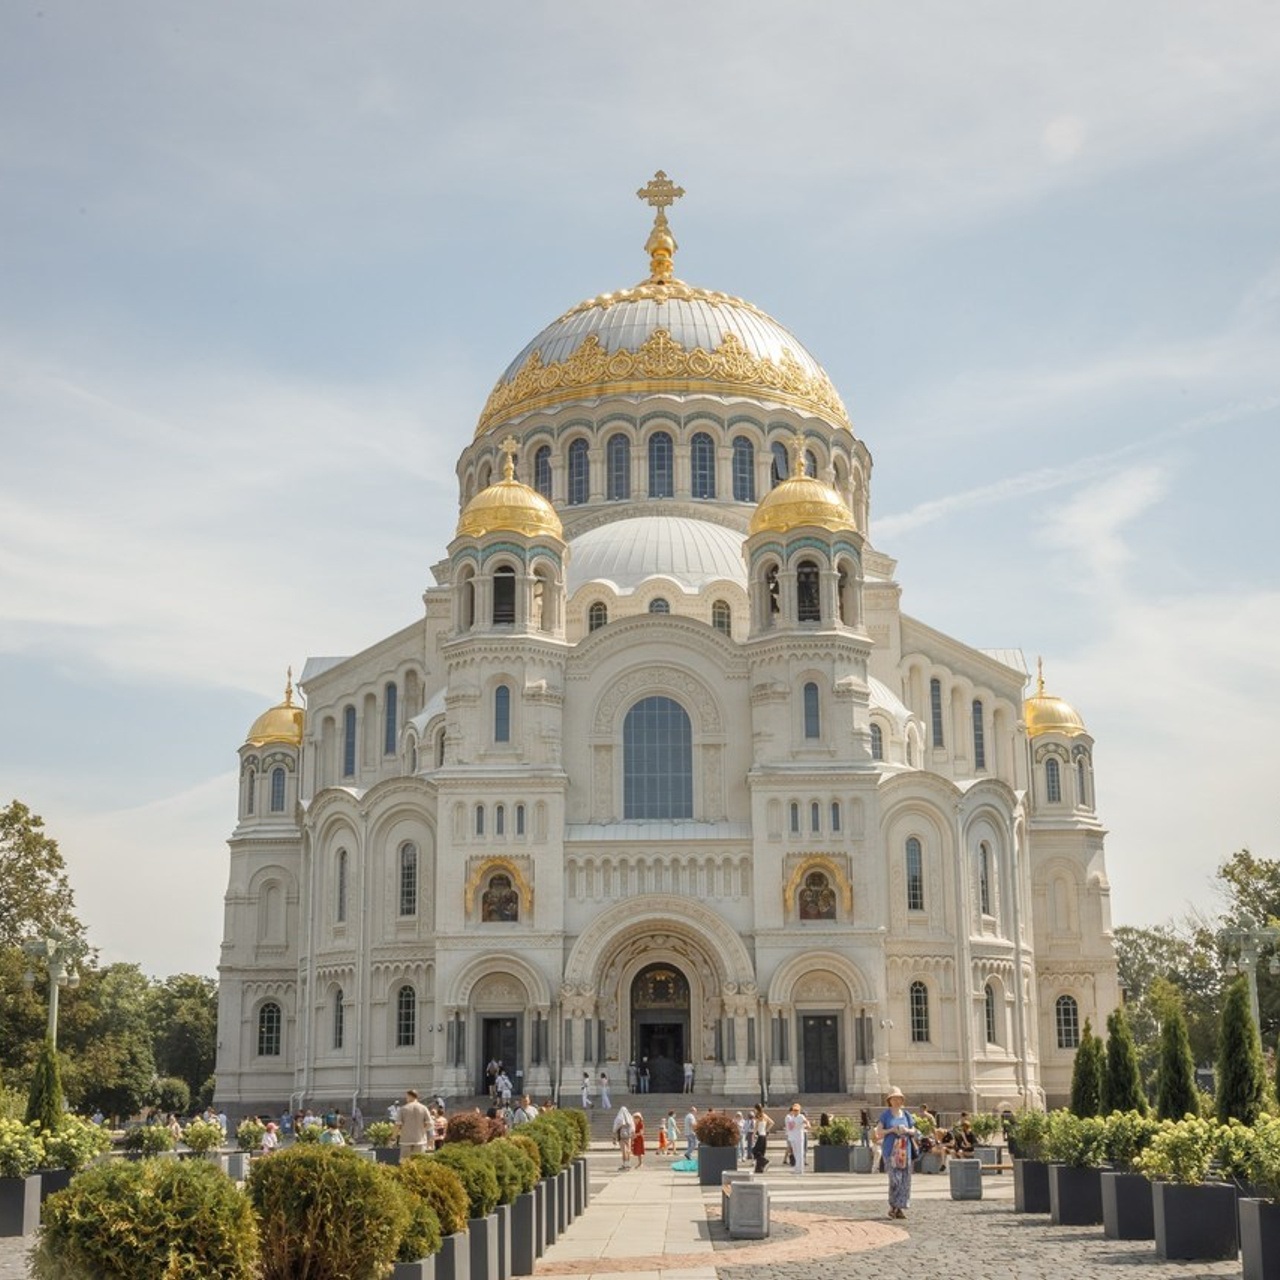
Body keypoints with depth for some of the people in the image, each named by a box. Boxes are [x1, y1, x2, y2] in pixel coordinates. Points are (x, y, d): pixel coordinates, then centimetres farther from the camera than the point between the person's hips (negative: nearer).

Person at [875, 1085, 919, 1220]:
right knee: (895, 1178, -13)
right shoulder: (885, 1114, 2)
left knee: (905, 1180, 0)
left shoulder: (906, 1114, 12)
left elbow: (914, 1131, 17)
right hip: (890, 1150, -4)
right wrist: (891, 1130, -13)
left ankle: (901, 1208, 7)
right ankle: (893, 1205, 2)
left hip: (905, 1150, 4)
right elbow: (879, 1133, 1)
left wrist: (907, 1130, -5)